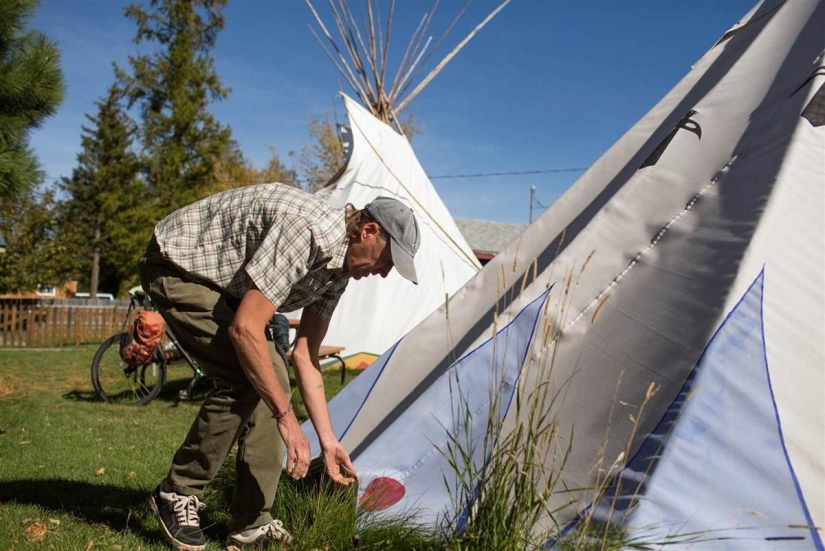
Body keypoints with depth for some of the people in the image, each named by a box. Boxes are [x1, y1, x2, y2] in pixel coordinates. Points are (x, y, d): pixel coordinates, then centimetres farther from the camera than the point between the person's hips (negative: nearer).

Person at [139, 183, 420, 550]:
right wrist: (286, 417, -28)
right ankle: (176, 495, -1)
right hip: (175, 268, -9)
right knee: (244, 378, -20)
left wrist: (328, 440, 2)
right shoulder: (307, 230, -32)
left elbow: (305, 356, 3)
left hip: (219, 280, 9)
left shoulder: (338, 270, -2)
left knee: (270, 378, -1)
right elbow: (245, 329, -34)